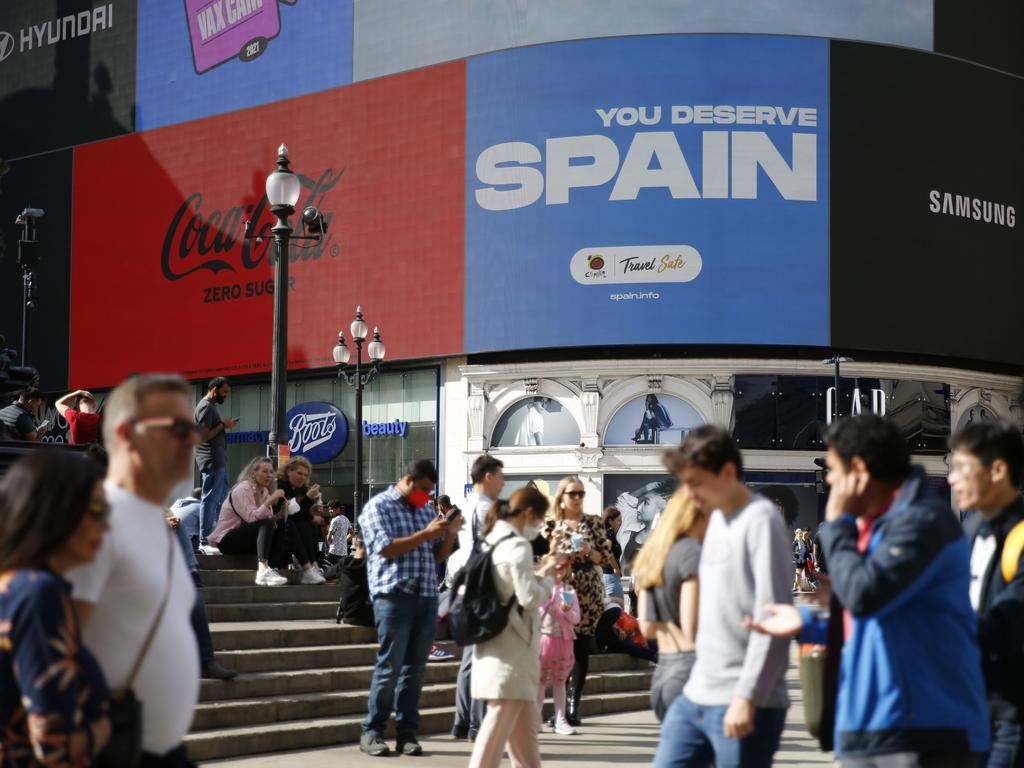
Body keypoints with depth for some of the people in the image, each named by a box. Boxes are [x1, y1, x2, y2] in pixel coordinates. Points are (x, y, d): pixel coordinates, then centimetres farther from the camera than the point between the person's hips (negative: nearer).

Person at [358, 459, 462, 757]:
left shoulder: (427, 510, 18)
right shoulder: (378, 507, 0)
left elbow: (438, 556, 18)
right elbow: (386, 548, -12)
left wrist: (450, 534, 0)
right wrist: (425, 534, -14)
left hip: (427, 598, 6)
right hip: (394, 595, -6)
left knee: (415, 668, 5)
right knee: (389, 666, -6)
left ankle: (407, 732, 9)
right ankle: (372, 732, 2)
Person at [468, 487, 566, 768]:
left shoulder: (495, 541, 12)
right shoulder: (518, 546, -17)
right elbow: (530, 598, -19)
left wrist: (540, 572, 13)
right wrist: (548, 578, -2)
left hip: (497, 645, 10)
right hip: (512, 649, -10)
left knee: (525, 724, 17)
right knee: (500, 722, -6)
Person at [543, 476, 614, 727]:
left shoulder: (594, 522, 7)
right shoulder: (551, 525, 5)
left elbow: (605, 556, 6)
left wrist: (588, 552, -12)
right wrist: (555, 541, -12)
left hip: (588, 595, 1)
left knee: (581, 649, -1)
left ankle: (574, 706, 5)